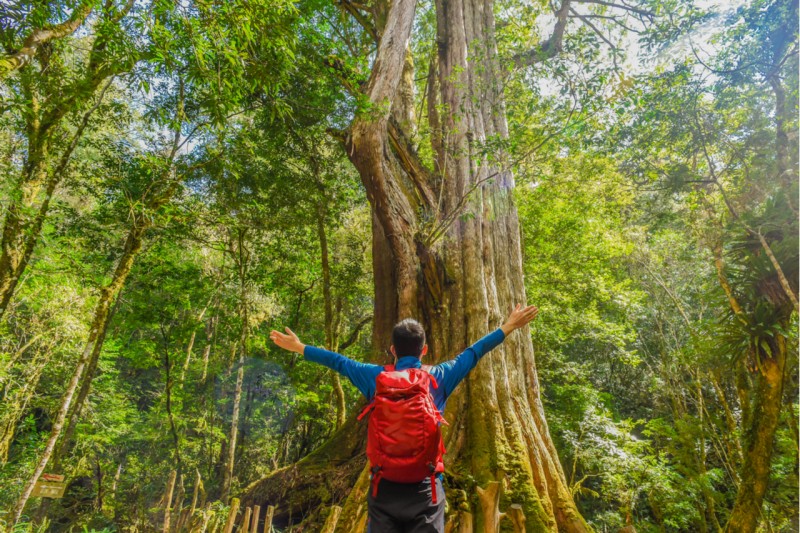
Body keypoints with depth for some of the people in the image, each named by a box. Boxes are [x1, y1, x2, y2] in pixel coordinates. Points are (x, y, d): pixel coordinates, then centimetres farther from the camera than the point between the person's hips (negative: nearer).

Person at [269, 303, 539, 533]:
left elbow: (338, 361, 8)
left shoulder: (376, 378, -3)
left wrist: (299, 347, 22)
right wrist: (509, 327, 15)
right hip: (426, 488, 0)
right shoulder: (439, 377, -5)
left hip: (384, 487, 1)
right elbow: (473, 353, 4)